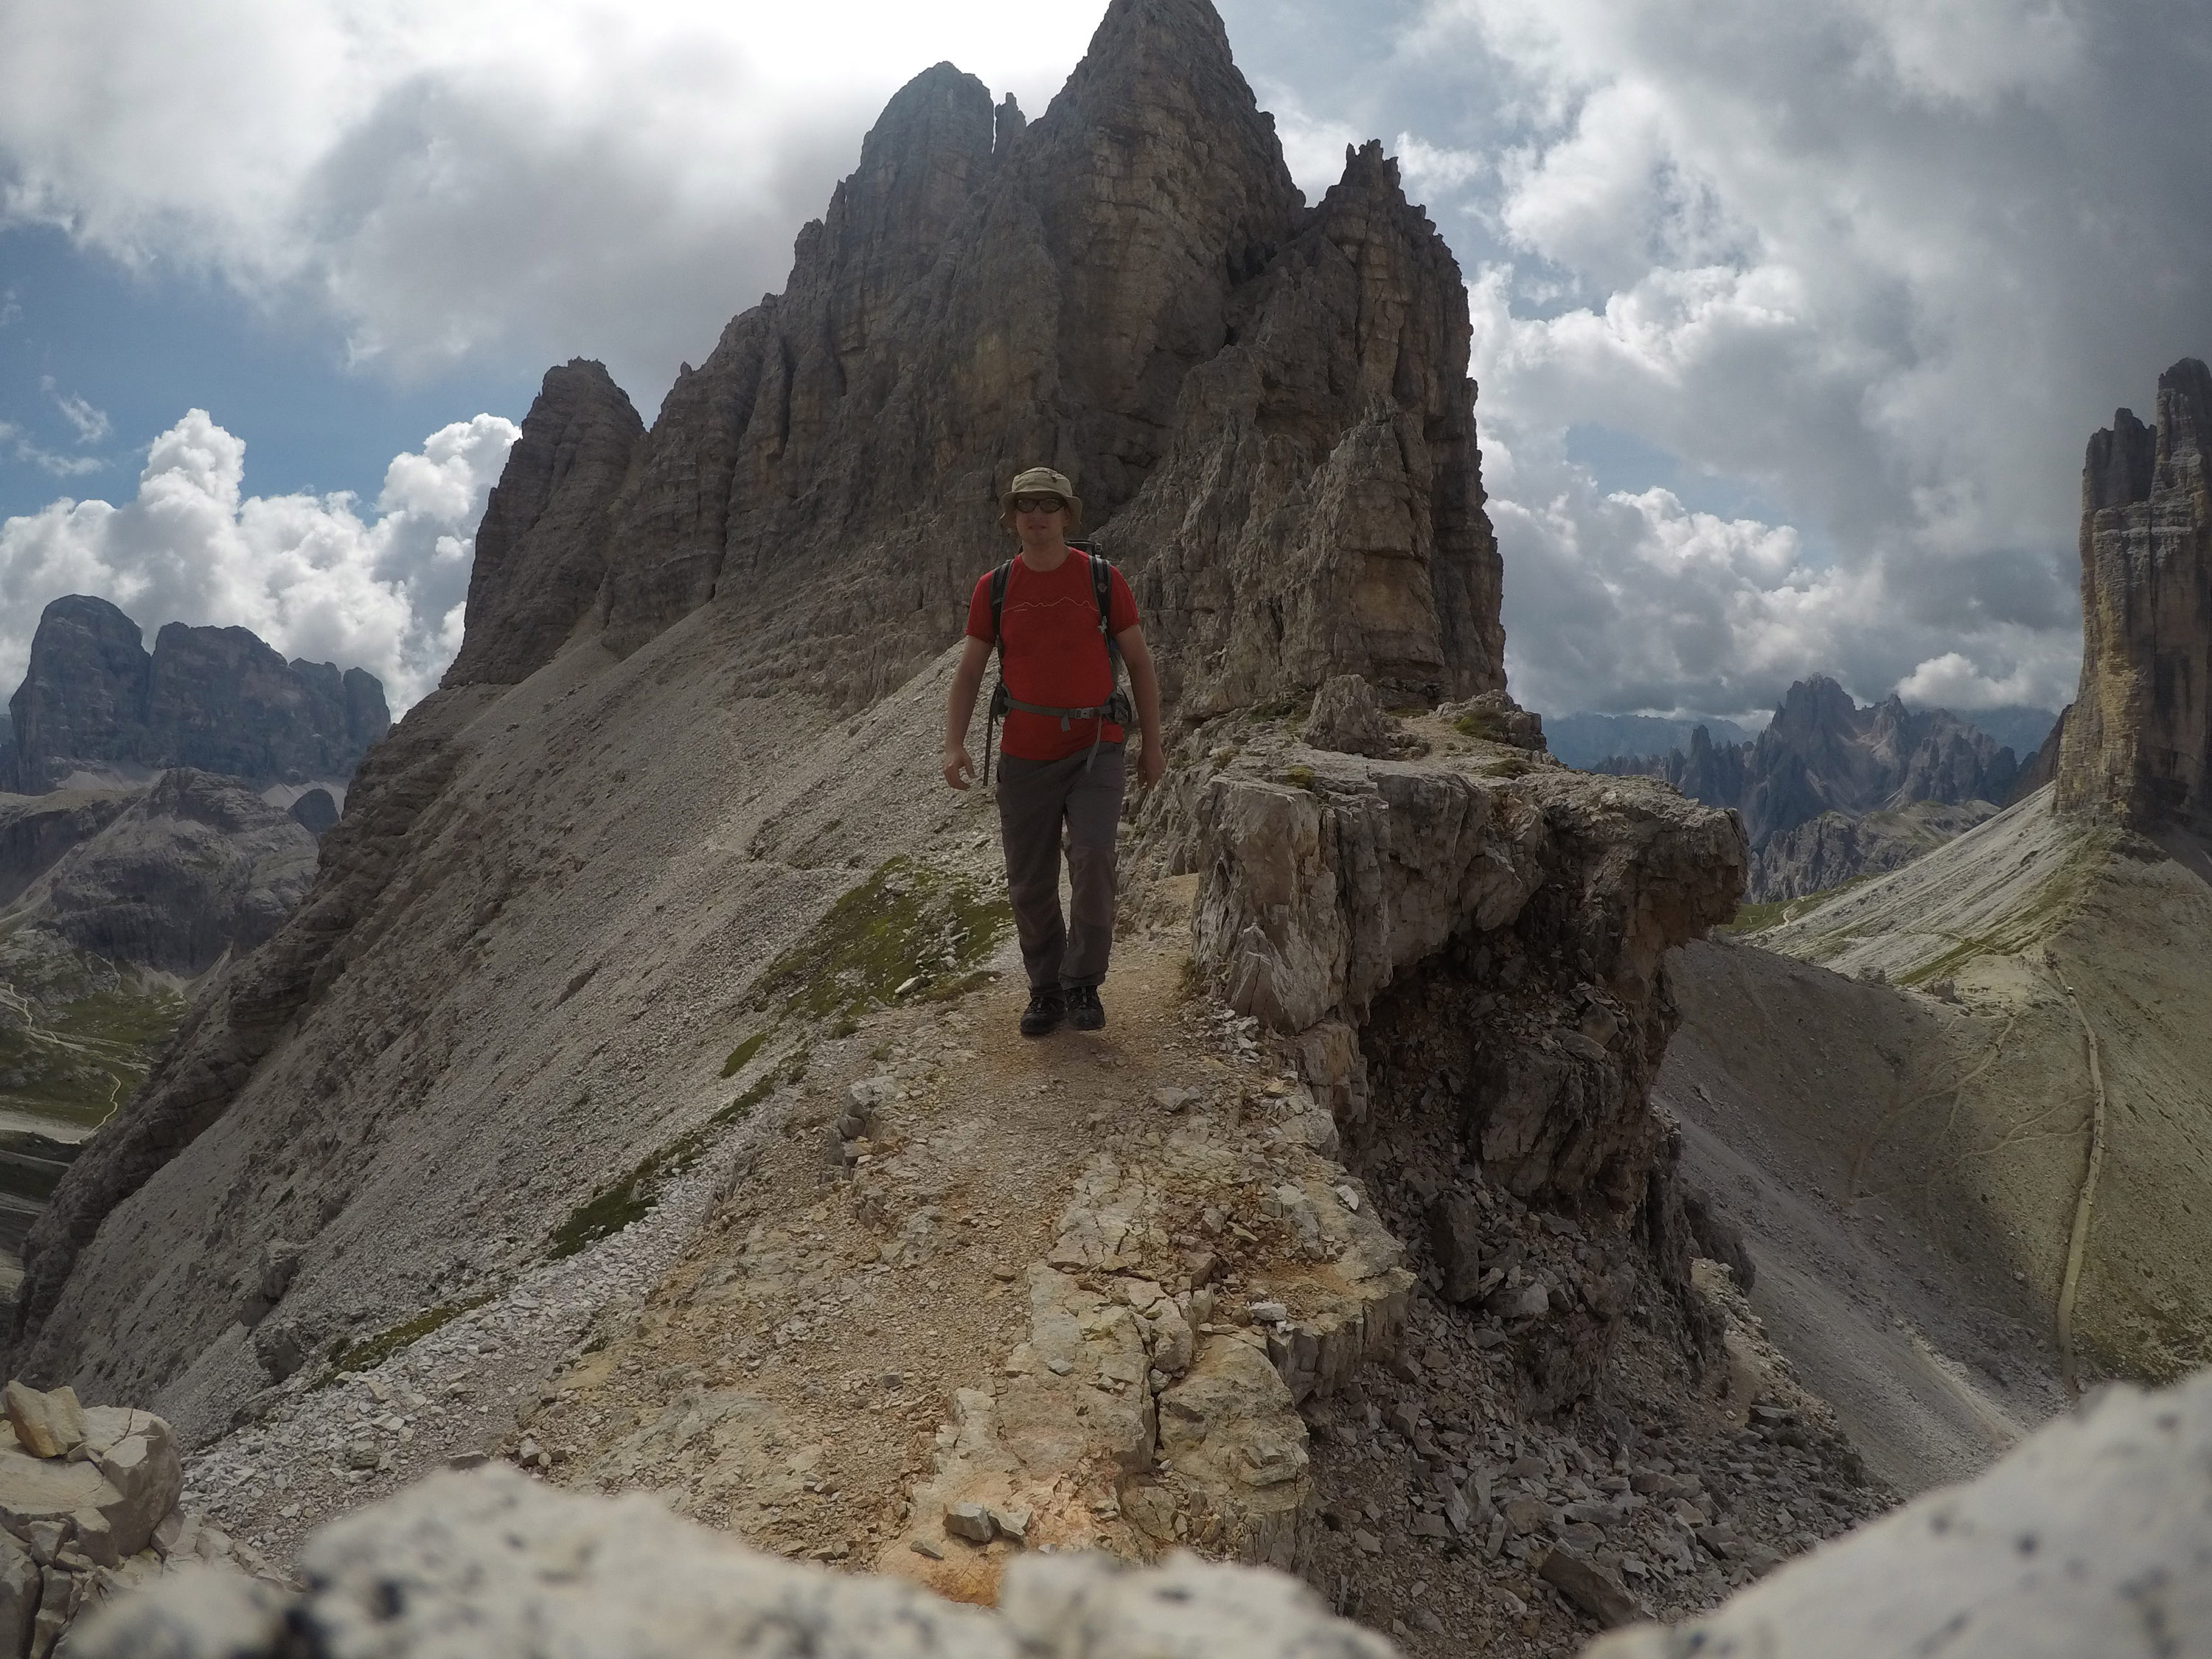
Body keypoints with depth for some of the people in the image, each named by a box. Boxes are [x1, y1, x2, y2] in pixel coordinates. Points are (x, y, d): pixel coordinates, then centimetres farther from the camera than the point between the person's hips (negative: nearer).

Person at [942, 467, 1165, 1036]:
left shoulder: (1101, 578, -2)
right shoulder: (994, 588, 2)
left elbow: (1139, 662, 4)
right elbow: (969, 672, 6)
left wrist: (1152, 744, 3)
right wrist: (954, 745, -8)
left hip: (1096, 749, -2)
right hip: (1025, 755, 2)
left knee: (1093, 860, -19)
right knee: (1029, 884, 6)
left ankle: (1083, 984, 0)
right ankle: (1046, 990, 25)